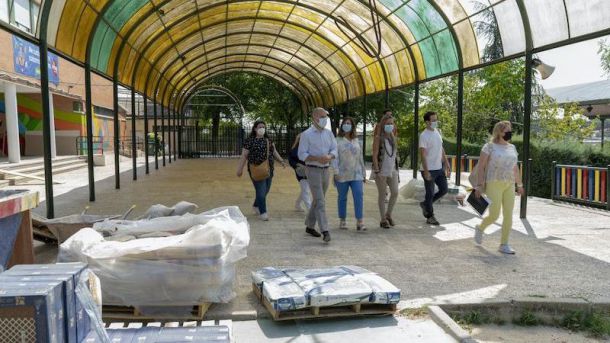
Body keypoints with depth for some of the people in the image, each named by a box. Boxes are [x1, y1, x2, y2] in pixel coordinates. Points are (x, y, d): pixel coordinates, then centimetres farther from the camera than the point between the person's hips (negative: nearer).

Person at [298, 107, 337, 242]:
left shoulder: (328, 133, 10)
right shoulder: (306, 134, -7)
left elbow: (334, 149, 7)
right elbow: (302, 154, -10)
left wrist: (329, 156, -16)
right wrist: (318, 158, -23)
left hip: (326, 170, 6)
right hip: (313, 170, -6)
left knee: (317, 200, 14)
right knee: (320, 201, -12)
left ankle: (310, 226, 28)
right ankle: (325, 231, -14)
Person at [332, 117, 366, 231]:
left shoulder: (356, 141, 13)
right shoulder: (337, 141, 1)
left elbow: (360, 158, 16)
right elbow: (335, 157, -7)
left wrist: (364, 173, 15)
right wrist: (336, 172, -17)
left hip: (356, 174, 3)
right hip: (342, 175, -3)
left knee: (359, 195, -10)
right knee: (342, 198, 6)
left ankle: (359, 222, -11)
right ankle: (342, 221, 19)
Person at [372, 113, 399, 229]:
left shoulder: (394, 138, 10)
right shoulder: (378, 138, -7)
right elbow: (374, 155, -11)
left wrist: (396, 168, 12)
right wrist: (377, 171, -16)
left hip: (393, 169, 5)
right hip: (382, 170, -5)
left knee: (395, 193, 1)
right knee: (382, 195, 2)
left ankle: (388, 215, 20)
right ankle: (383, 220, 11)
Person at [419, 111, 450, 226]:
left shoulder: (437, 132, 9)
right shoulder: (424, 135, -15)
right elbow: (423, 154, -18)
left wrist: (447, 165, 15)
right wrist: (426, 171, -23)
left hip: (439, 169, 8)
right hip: (429, 170, -8)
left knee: (444, 190, 11)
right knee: (430, 193, 2)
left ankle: (425, 204, 29)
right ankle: (430, 216, 17)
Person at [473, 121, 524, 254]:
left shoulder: (512, 147, 13)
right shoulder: (489, 146, -4)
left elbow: (515, 168, 20)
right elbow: (481, 167, -6)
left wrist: (519, 184, 19)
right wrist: (479, 185, -12)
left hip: (509, 185, 6)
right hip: (493, 184, -5)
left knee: (508, 215, 0)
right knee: (494, 215, -7)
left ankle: (504, 245, 10)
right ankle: (480, 228, 25)